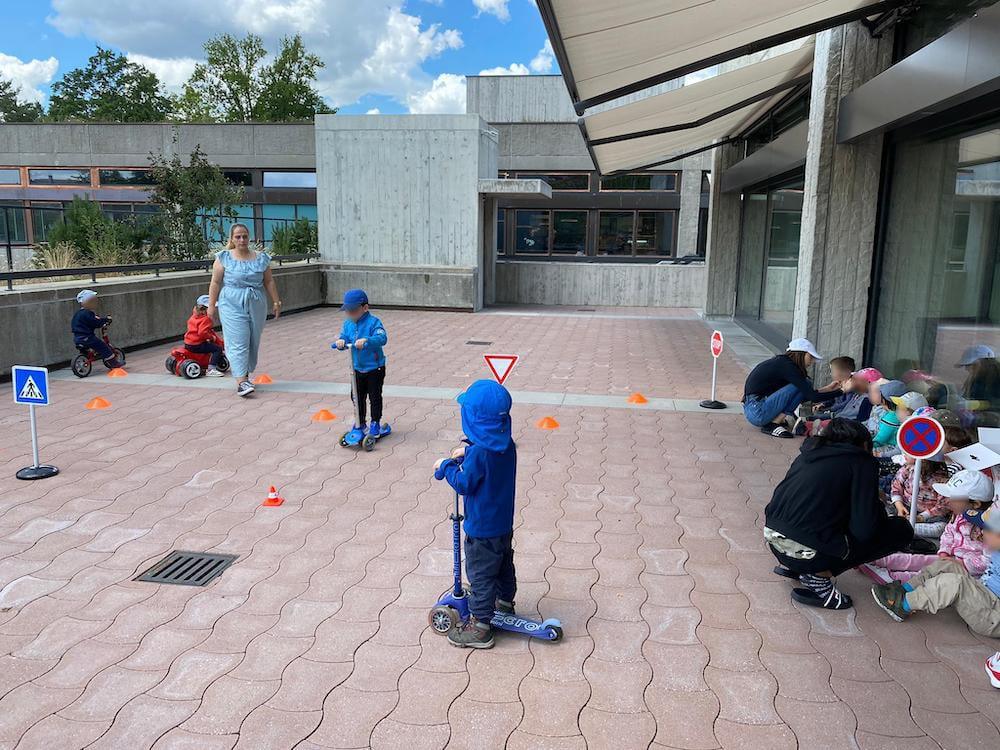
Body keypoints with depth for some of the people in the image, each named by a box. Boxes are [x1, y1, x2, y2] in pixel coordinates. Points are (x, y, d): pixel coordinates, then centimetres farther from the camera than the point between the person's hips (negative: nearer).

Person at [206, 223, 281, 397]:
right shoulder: (224, 258, 0)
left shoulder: (261, 258, 7)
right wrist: (211, 305, -2)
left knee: (253, 342, 9)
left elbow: (269, 282, 10)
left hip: (256, 305, 4)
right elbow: (215, 283, 0)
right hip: (232, 306, -3)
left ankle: (246, 374, 25)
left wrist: (276, 301, 7)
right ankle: (241, 381, -13)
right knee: (238, 343, -10)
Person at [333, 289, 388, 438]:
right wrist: (340, 341, -27)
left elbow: (382, 338, -32)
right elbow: (343, 337, -3)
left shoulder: (373, 322, -18)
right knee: (357, 397, 14)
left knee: (375, 396, 5)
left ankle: (375, 423, 20)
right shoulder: (347, 323, 1)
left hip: (375, 368, -6)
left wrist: (366, 340, -48)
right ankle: (360, 422, 29)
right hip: (357, 368, 6)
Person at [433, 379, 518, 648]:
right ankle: (505, 602, 46)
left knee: (480, 574, 4)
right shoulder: (506, 444, -4)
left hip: (483, 528, -8)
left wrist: (446, 466, -7)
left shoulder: (480, 452, -29)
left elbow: (463, 484, -21)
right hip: (504, 522, 8)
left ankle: (480, 627, 13)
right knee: (504, 564, 26)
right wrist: (468, 453, 8)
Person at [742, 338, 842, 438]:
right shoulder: (786, 366, -15)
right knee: (798, 386, -14)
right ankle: (772, 425, -12)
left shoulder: (781, 361, 14)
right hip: (756, 413, -10)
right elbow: (813, 396, -17)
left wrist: (827, 389, 18)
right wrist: (841, 391, -10)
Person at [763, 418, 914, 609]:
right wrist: (878, 508, 14)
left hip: (773, 539, 7)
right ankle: (820, 576, -2)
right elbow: (864, 530, -9)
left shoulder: (810, 451, 17)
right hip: (806, 551, -7)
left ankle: (790, 565, 16)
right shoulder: (861, 461, -1)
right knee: (902, 529, 8)